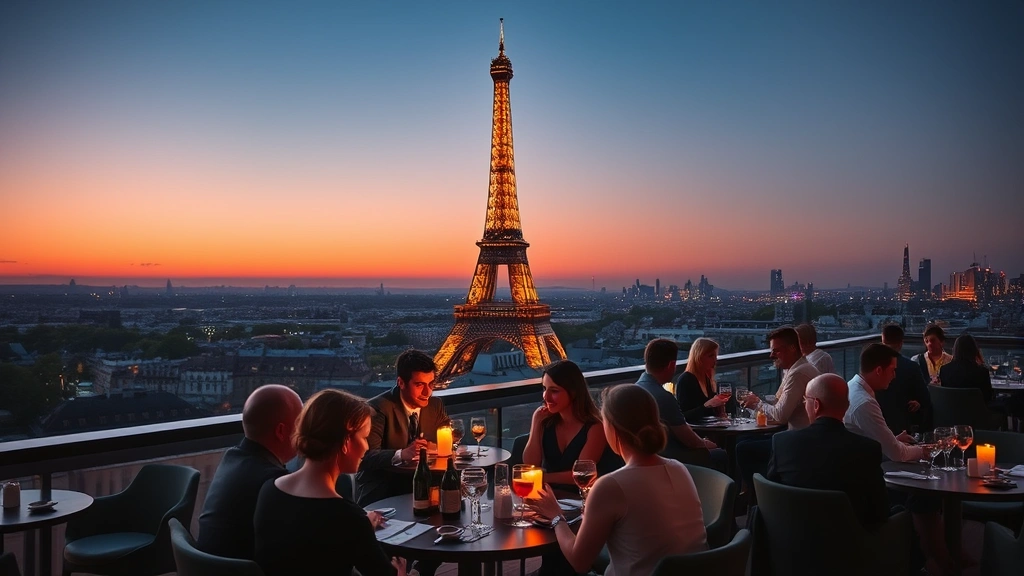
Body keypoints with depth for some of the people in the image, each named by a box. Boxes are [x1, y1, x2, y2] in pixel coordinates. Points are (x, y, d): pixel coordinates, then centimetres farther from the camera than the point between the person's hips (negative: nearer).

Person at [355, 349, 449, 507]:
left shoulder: (435, 405, 5)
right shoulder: (378, 408, -14)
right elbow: (365, 456, -23)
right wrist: (402, 455, -39)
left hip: (420, 487, 6)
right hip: (380, 494, -6)